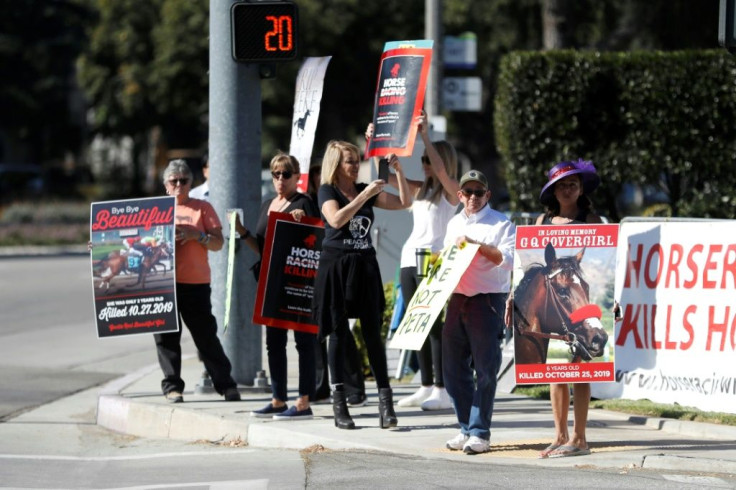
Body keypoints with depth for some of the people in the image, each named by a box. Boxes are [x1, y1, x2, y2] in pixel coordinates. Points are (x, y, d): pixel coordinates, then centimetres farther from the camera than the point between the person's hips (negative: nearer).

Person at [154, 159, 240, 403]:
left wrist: (196, 235, -13)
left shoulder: (202, 208, 7)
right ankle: (172, 386, 7)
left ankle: (226, 385, 7)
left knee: (206, 335, 0)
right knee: (166, 337, 0)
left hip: (196, 283, -2)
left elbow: (218, 243, 2)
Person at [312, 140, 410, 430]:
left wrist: (399, 172, -3)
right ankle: (339, 404, 2)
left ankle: (385, 399, -3)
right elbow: (336, 219, -21)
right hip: (336, 266, -4)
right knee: (338, 333, 0)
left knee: (373, 332, -1)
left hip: (365, 267, 4)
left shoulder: (365, 190, 11)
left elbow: (404, 203, 10)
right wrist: (364, 196, -23)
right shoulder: (327, 191, -2)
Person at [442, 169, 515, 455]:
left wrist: (477, 245, -19)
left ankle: (480, 433, -3)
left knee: (485, 369, -6)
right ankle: (466, 428, 16)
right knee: (454, 367, 6)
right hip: (457, 300, 7)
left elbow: (509, 259, -14)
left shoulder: (500, 224, -1)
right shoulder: (454, 224, 19)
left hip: (488, 300, -7)